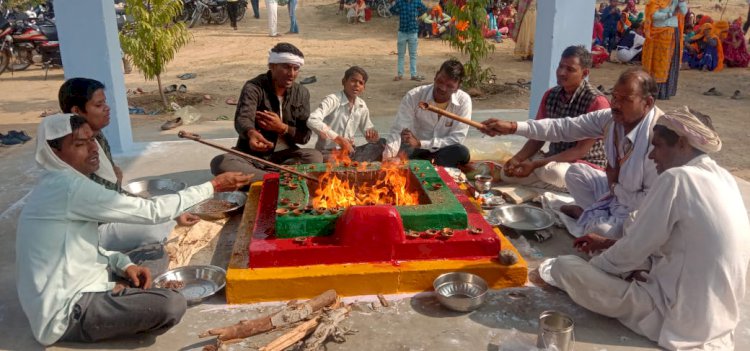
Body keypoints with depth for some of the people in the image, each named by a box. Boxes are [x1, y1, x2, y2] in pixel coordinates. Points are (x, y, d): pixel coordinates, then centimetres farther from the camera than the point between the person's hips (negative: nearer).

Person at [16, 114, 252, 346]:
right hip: (65, 314, -10)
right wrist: (214, 186, -19)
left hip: (69, 294, 10)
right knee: (172, 305, -26)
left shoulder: (60, 183, 8)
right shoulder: (69, 187, -24)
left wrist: (124, 265, -4)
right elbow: (152, 211, -24)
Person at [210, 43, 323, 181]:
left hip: (285, 155, 2)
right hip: (252, 155, -2)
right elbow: (242, 119, -30)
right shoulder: (253, 87, -11)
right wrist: (251, 133, -54)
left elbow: (305, 135, -2)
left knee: (316, 157, -27)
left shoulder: (302, 93, 1)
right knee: (220, 163, -32)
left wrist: (282, 128, -21)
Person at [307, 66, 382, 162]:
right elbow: (312, 121, -31)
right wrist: (338, 138, -34)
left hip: (349, 151, 6)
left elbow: (368, 129, 15)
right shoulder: (333, 100, -14)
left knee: (379, 147, -9)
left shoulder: (362, 106, 5)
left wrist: (372, 134, -12)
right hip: (327, 153, -6)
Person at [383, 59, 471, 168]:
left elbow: (457, 139, -18)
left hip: (443, 151, 1)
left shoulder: (464, 101, -14)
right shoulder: (413, 96, -16)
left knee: (462, 152, -32)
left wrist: (420, 143, -26)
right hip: (413, 151, -1)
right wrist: (388, 157, -42)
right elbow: (398, 131, -21)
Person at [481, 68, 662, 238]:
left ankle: (588, 215, 4)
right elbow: (563, 127, -9)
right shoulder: (611, 117, -11)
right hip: (615, 191, 7)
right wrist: (512, 127, -16)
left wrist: (615, 186, -14)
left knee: (601, 231, -29)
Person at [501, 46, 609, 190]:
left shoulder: (597, 102, -19)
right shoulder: (550, 96, 2)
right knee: (509, 172, -13)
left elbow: (581, 150, -21)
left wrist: (535, 165, -27)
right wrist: (516, 159, -15)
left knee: (552, 172, -37)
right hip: (554, 160, 6)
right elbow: (538, 138, 5)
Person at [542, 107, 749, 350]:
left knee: (565, 266, -12)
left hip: (680, 317, -9)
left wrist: (592, 264, 4)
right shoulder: (724, 179, 7)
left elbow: (632, 250, -14)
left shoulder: (677, 178, -19)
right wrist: (607, 243, 14)